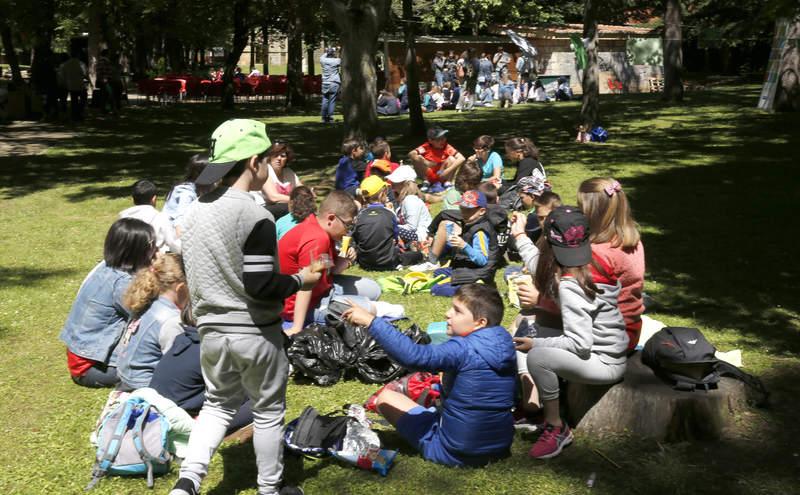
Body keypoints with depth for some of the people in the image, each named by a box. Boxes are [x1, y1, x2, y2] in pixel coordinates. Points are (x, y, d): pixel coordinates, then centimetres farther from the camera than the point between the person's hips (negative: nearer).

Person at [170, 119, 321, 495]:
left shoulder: (196, 212, 3)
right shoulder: (254, 216, -20)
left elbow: (197, 274, 12)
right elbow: (260, 288, -22)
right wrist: (301, 280, -7)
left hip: (212, 330, 6)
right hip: (254, 334, -6)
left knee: (218, 404, 21)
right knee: (268, 411, 12)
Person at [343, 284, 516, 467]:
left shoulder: (464, 350, -24)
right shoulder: (503, 346, -2)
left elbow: (414, 356, -38)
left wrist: (371, 322, -35)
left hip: (455, 453, -7)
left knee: (386, 397, 6)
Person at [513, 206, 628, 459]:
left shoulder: (570, 285, -26)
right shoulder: (594, 265, -1)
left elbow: (580, 343, -27)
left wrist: (535, 344, -18)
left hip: (605, 364, -10)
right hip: (601, 347, 10)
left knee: (537, 357, -30)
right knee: (527, 326, 10)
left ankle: (556, 429, -11)